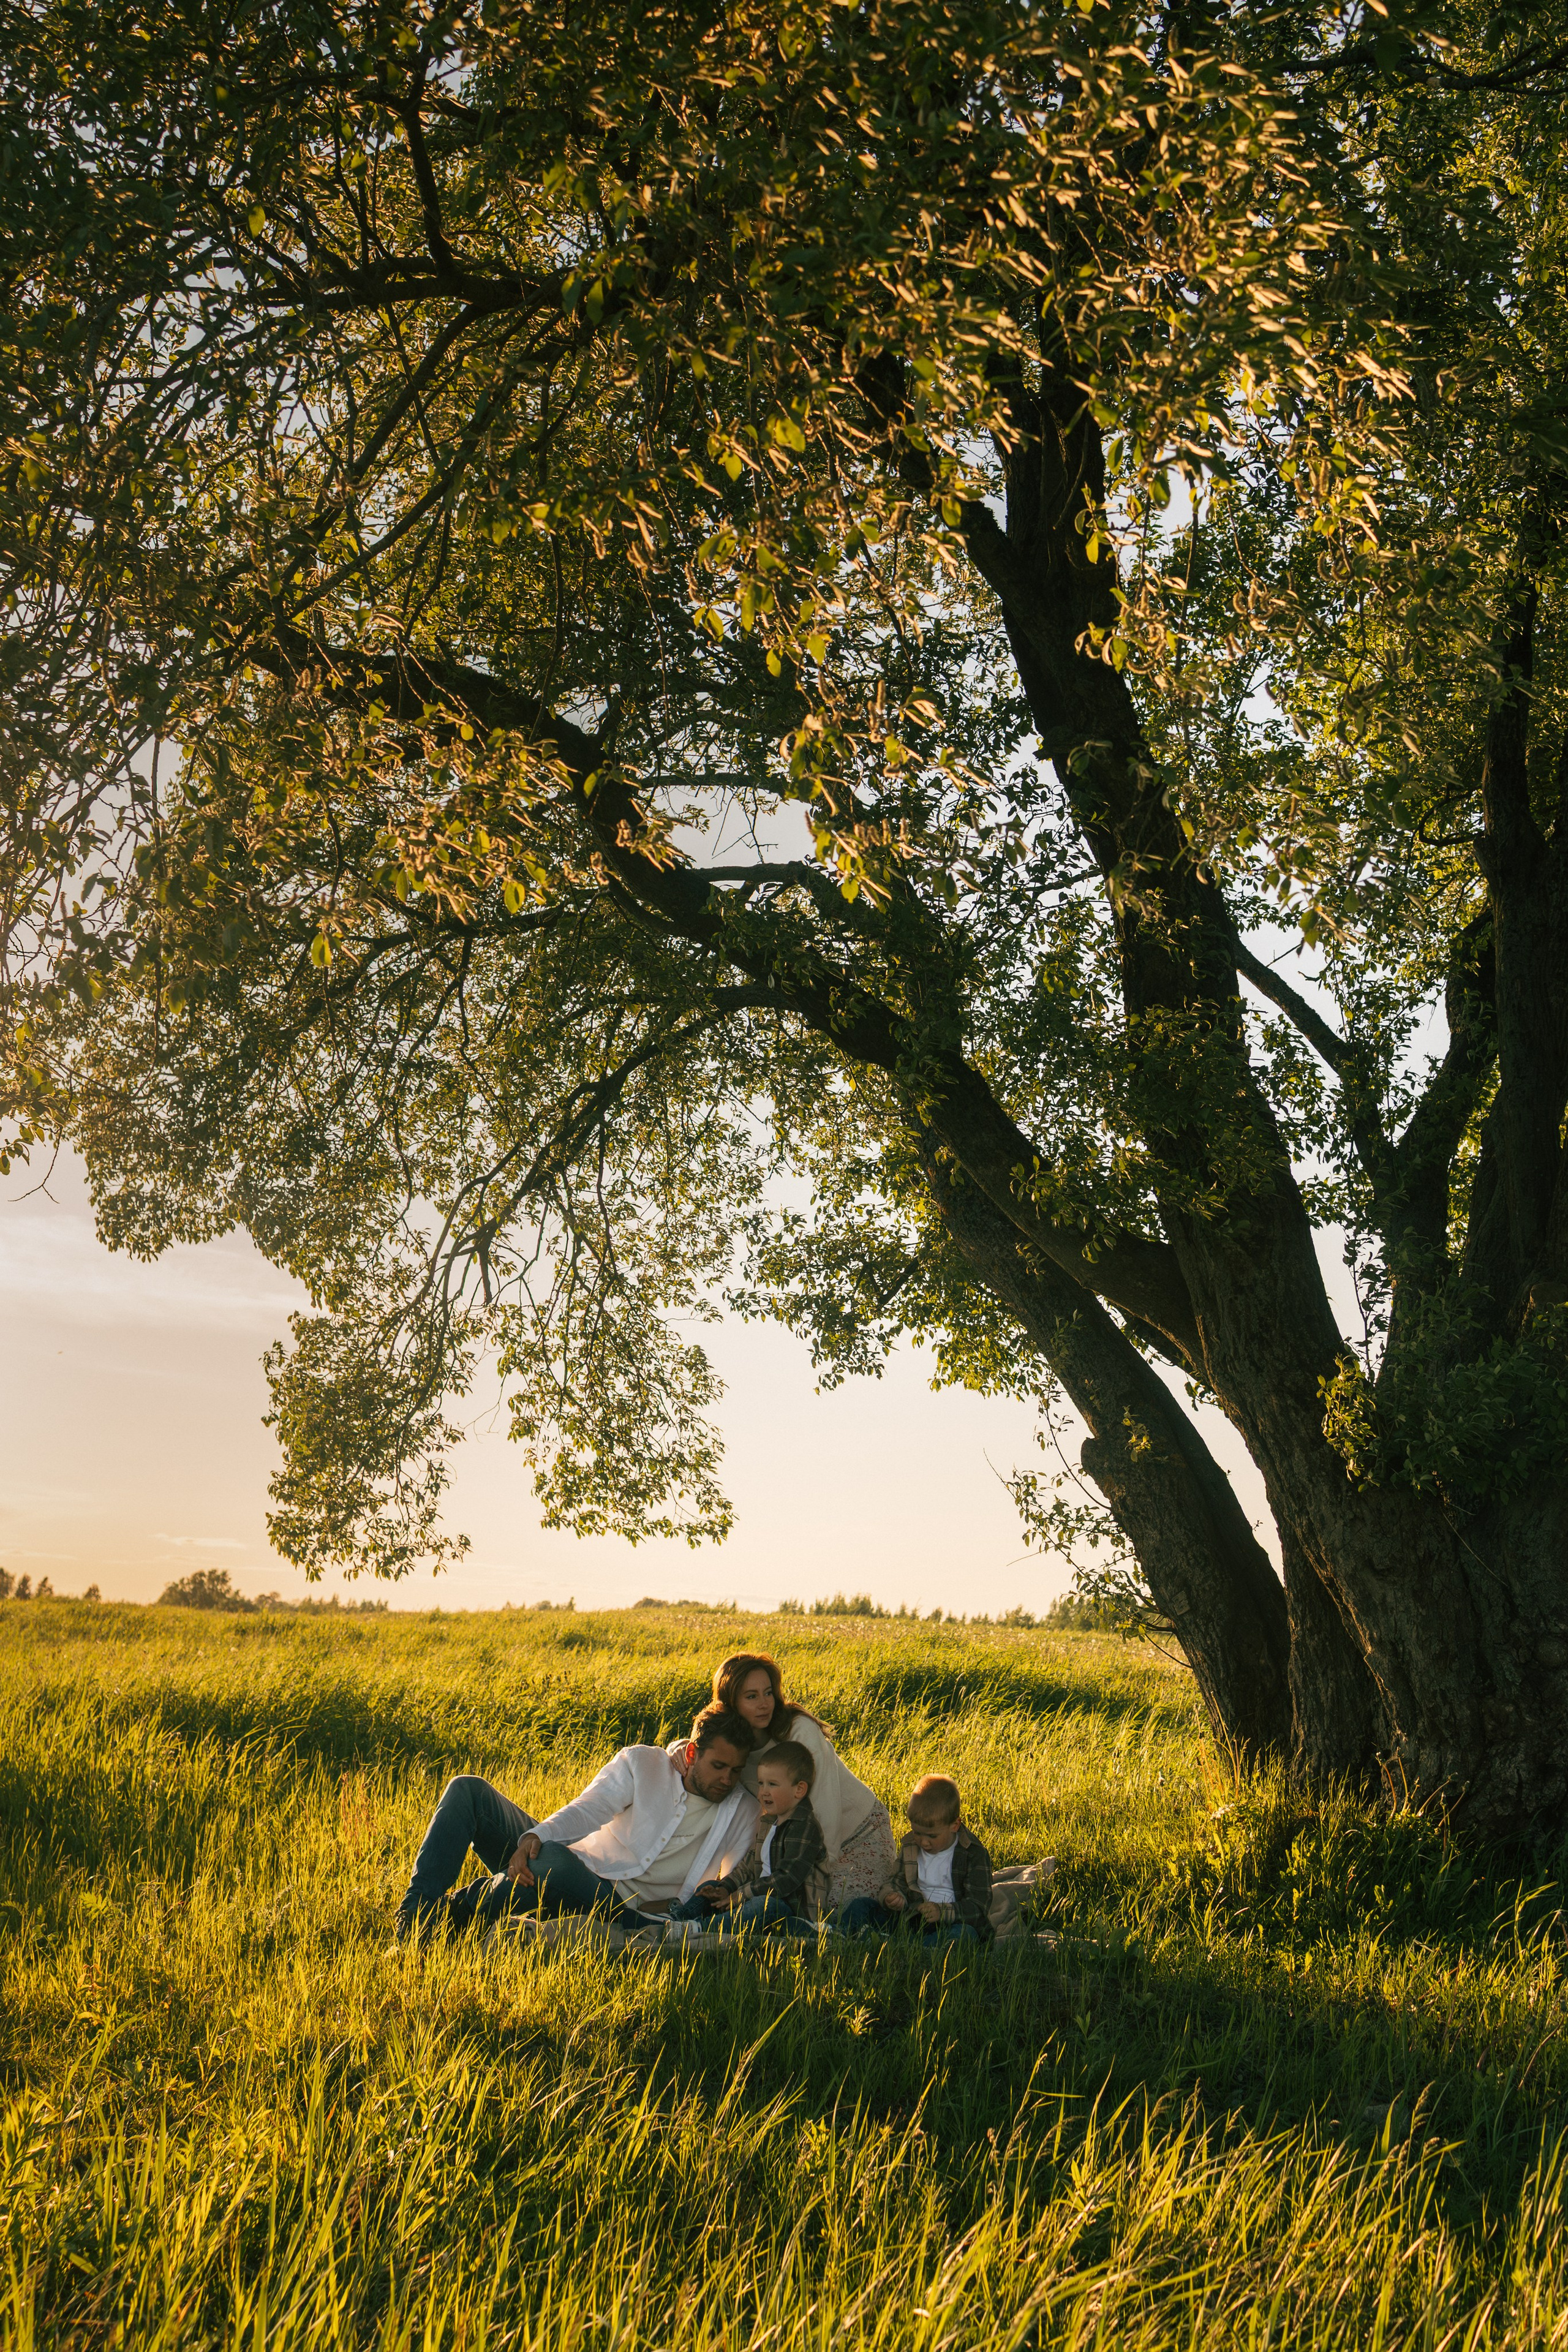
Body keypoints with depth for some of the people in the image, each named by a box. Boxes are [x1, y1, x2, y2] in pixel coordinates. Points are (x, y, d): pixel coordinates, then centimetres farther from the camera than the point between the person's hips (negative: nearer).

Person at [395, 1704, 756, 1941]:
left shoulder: (742, 1813, 4)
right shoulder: (642, 1764, 4)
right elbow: (588, 1810, -9)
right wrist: (536, 1836, -29)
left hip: (613, 1904, -3)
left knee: (555, 1860, -39)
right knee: (469, 1790, -12)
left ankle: (446, 1915, -22)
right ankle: (416, 1909, -25)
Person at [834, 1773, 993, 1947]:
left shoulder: (974, 1855, -7)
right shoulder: (910, 1847, 9)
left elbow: (979, 1907, -11)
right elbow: (898, 1882, 18)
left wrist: (942, 1912, -28)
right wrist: (891, 1896, -8)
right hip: (911, 1919, 5)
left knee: (966, 1933, -39)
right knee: (862, 1905, -6)